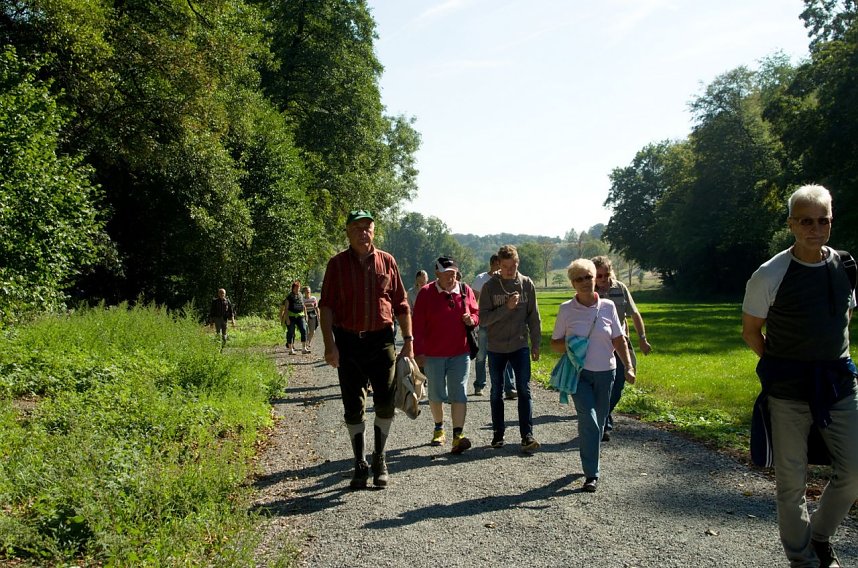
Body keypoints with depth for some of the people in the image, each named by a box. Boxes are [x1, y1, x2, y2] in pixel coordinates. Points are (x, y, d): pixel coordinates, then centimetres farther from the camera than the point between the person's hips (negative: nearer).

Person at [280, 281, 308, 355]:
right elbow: (286, 308, -5)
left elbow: (303, 307, 19)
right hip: (291, 317, -4)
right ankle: (290, 349, 8)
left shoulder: (301, 296, 12)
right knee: (291, 333, 1)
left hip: (300, 316, 4)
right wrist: (287, 318, -13)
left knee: (304, 330, -7)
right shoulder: (289, 297, -3)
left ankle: (304, 348, -2)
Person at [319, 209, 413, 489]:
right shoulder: (337, 264, 2)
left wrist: (408, 341, 2)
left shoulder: (387, 261, 5)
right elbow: (326, 306, -3)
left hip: (381, 340, 1)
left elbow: (401, 305, 7)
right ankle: (360, 464, 19)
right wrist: (329, 344, -12)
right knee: (353, 407, 6)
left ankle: (380, 460, 20)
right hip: (347, 342, 0)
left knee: (386, 402, 1)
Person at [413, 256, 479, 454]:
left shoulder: (465, 291, 3)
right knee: (436, 394, 12)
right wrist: (418, 352, -11)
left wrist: (472, 319, -8)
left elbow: (476, 312, 17)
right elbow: (417, 324, -7)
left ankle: (458, 435, -9)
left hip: (460, 352, 1)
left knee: (459, 394, -7)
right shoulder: (426, 293, -6)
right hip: (433, 354, -1)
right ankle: (439, 429, 32)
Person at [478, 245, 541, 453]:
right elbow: (483, 318, -11)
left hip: (520, 346, 0)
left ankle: (527, 435, -4)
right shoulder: (489, 287, -6)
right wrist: (506, 308, -21)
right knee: (496, 391, 10)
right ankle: (498, 433, 22)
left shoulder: (527, 285, -1)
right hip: (496, 347, 0)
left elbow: (533, 317, 5)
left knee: (524, 390, -6)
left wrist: (535, 344, 5)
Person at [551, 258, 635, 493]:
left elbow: (619, 340, 7)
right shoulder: (566, 309, -2)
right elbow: (555, 343, 4)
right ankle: (591, 474, -10)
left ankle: (590, 463, 31)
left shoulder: (608, 307, 2)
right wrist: (569, 346, -17)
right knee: (588, 419, -15)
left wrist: (628, 367, -2)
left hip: (605, 371, 2)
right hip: (579, 372, -2)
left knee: (598, 421, 10)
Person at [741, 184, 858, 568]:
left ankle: (821, 536, 32)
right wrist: (782, 367, 1)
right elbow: (750, 331, 0)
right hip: (788, 392, -4)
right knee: (791, 480, 4)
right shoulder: (769, 276, -11)